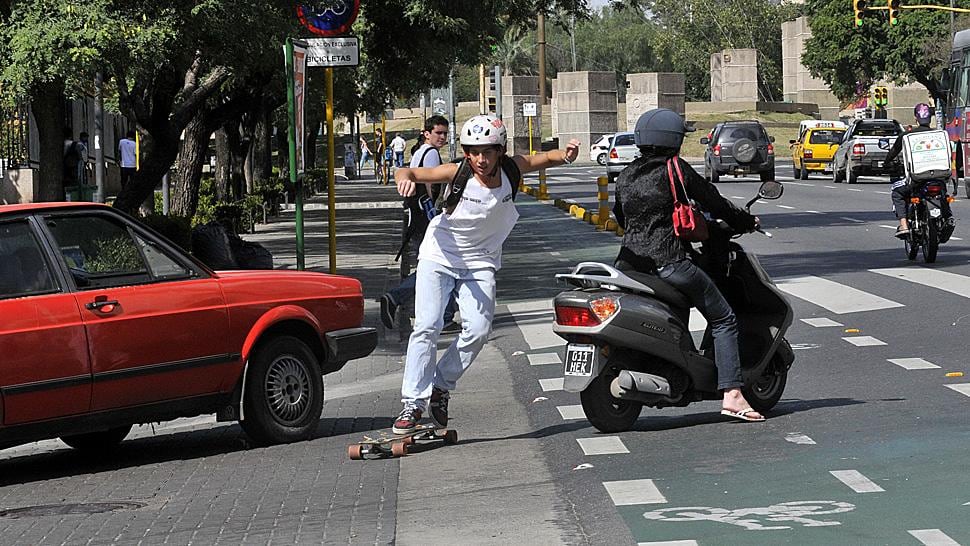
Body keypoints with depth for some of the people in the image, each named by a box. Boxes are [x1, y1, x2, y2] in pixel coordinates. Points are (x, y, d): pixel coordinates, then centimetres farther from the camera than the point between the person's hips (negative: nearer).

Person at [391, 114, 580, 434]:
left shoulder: (511, 169, -12)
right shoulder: (457, 173, -19)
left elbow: (548, 158, 0)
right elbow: (408, 173, -19)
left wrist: (567, 154, -24)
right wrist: (404, 180, -45)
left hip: (480, 263, 3)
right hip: (439, 256, -2)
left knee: (478, 330, -11)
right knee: (427, 326, -14)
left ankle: (441, 386, 11)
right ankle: (413, 404, -12)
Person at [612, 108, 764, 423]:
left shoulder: (625, 176, 13)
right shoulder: (677, 170, -4)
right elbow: (713, 202, 1)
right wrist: (747, 222, 17)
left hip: (630, 262, 6)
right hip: (669, 263, -6)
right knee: (723, 320, 2)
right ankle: (731, 395, -9)